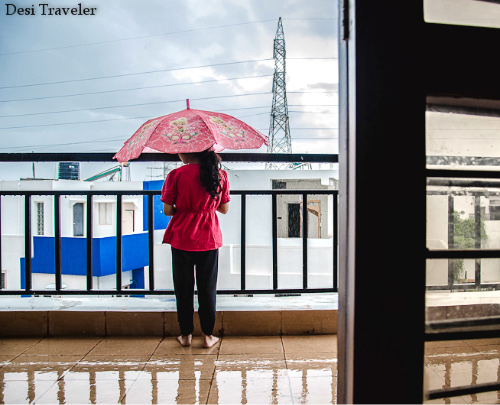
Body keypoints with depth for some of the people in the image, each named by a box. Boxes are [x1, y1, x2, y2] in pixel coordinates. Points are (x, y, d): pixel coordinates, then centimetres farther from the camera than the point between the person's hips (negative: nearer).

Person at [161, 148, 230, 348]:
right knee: (208, 288, 13)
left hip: (182, 238, -2)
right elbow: (224, 208, 5)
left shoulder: (176, 175, -9)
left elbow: (167, 210, -6)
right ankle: (208, 335, 21)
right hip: (209, 238, 2)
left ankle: (186, 334, 23)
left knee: (184, 288, 13)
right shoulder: (220, 175, -2)